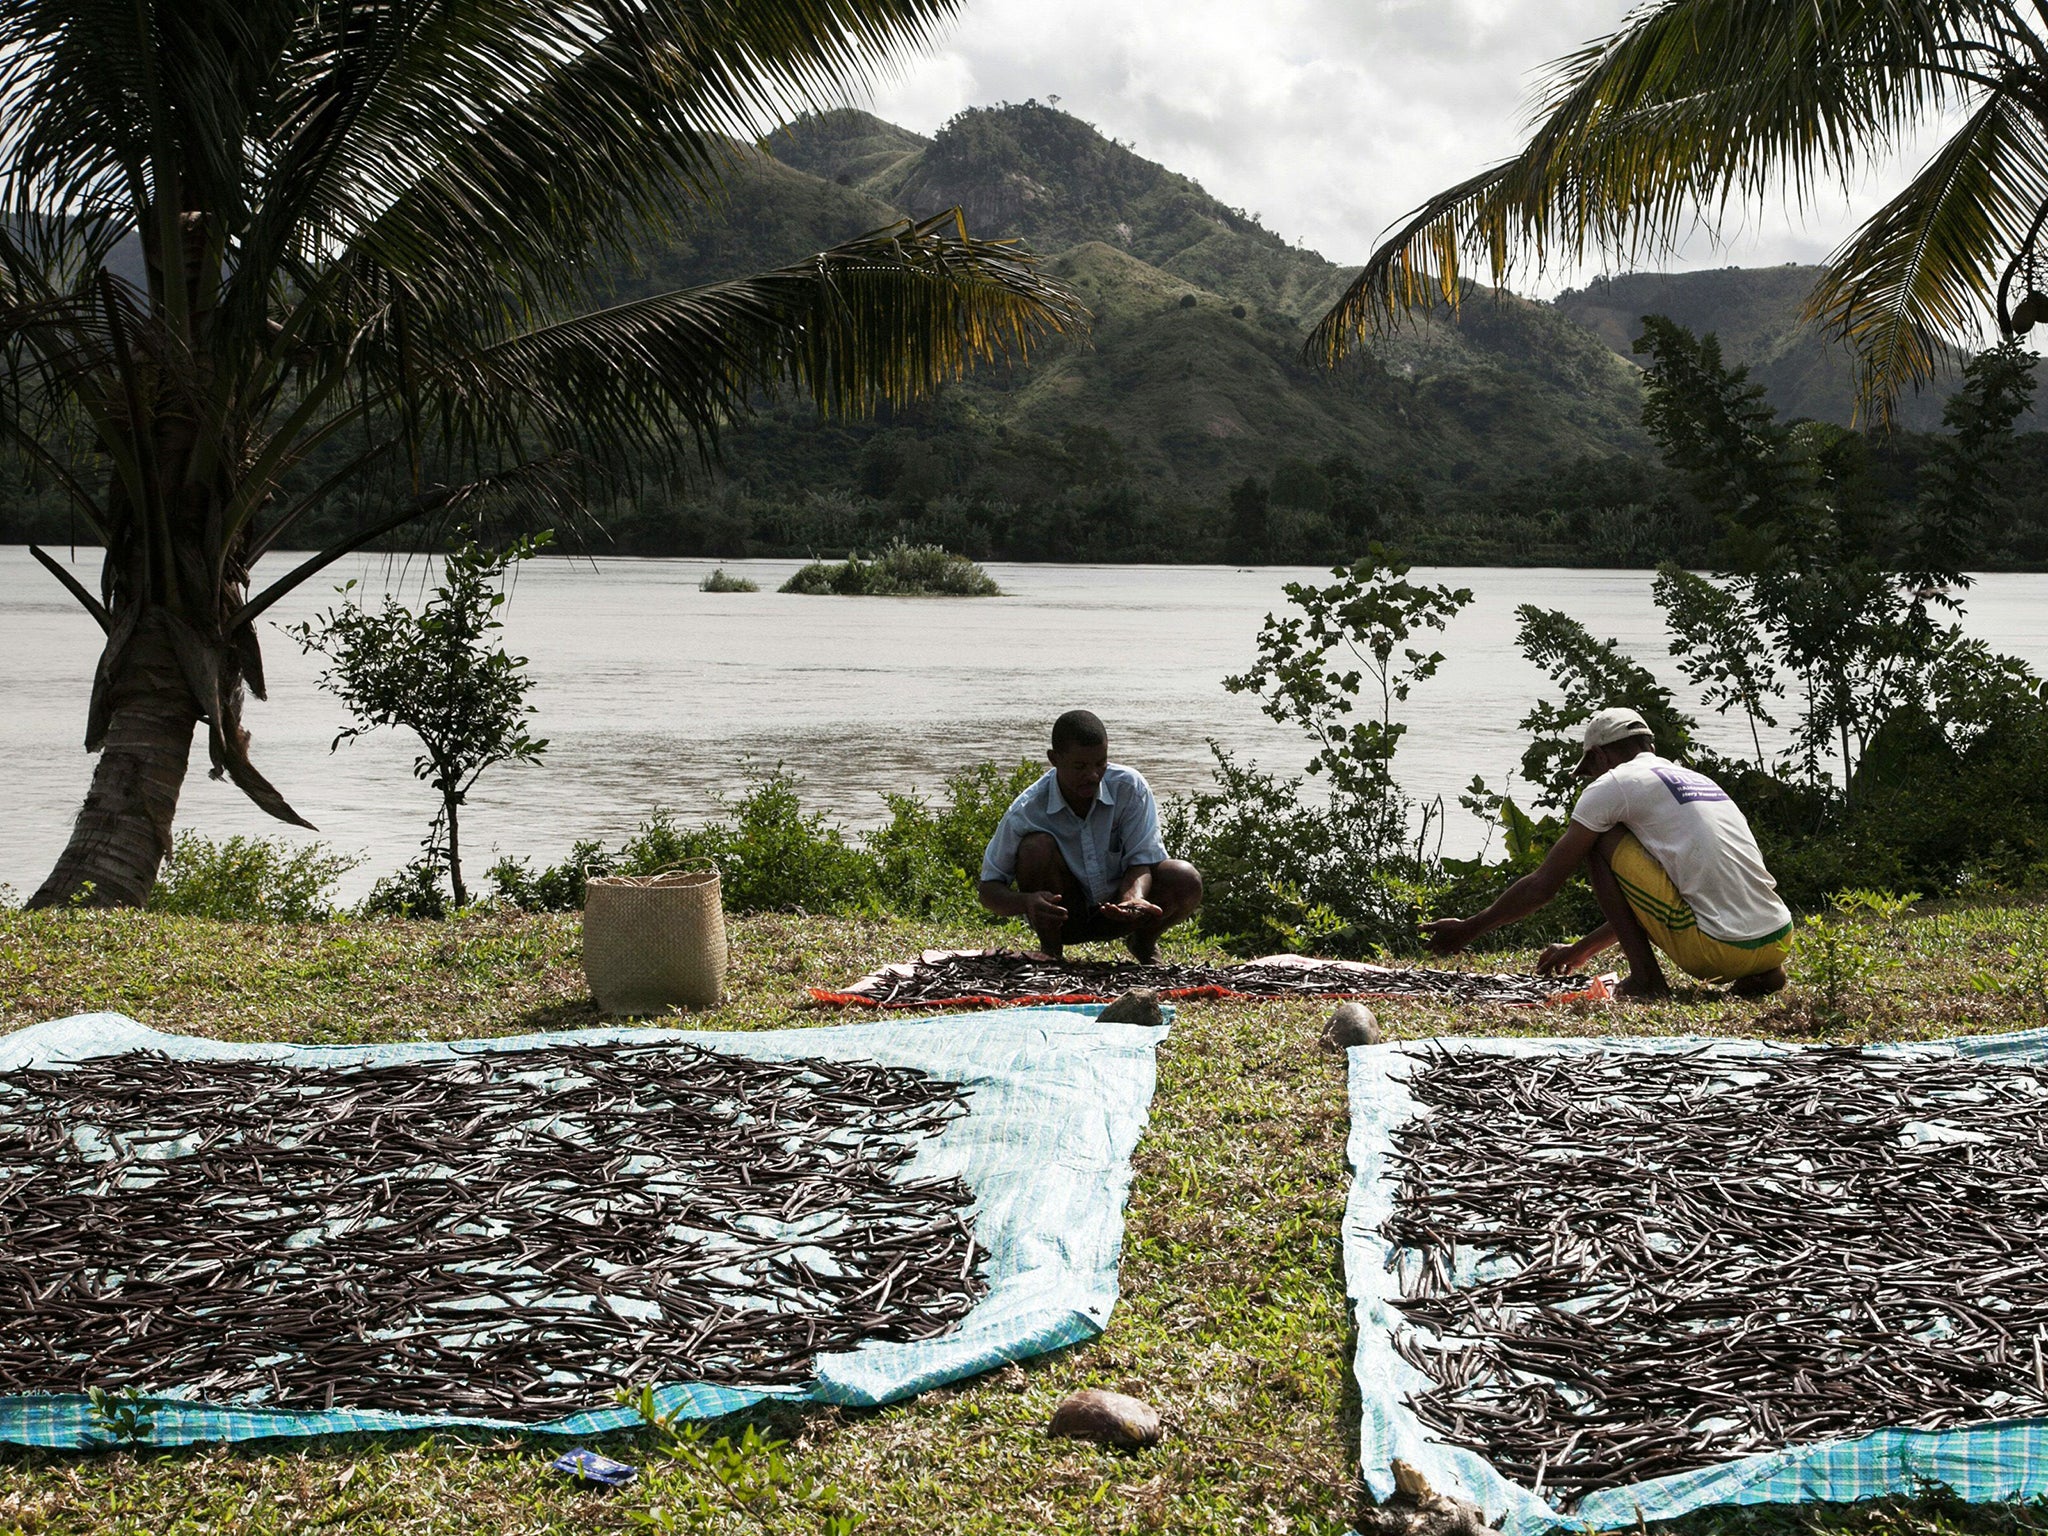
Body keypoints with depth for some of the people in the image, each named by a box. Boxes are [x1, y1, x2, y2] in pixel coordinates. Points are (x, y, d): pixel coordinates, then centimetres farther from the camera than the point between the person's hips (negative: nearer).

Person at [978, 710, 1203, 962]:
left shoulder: (1131, 787, -17)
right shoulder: (1025, 813, -21)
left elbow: (1142, 859, -16)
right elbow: (989, 888, -16)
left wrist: (1134, 897, -40)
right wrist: (1027, 902, -40)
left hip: (1117, 913, 2)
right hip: (1060, 914, -2)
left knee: (1185, 880, -25)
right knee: (1037, 847, -30)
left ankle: (1144, 943, 9)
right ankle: (1050, 953, -9)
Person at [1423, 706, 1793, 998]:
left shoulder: (1614, 784, 1)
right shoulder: (1698, 780, 26)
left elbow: (1544, 884, 3)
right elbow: (1639, 895, 36)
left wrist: (1469, 928, 15)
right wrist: (1582, 950, 44)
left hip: (1719, 950, -7)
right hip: (1780, 942, 7)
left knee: (1600, 841, 4)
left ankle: (1645, 977, 2)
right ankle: (1760, 975, 12)